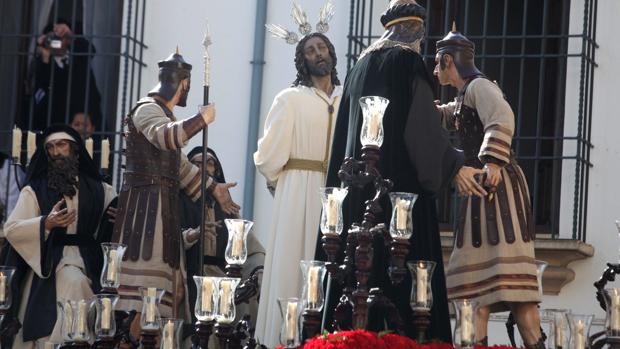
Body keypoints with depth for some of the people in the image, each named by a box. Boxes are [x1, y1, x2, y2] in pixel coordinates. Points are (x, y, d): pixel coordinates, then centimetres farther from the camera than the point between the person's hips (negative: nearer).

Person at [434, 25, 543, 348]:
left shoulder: (479, 86, -6)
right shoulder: (466, 97, 24)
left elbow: (502, 120, -25)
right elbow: (438, 116, 44)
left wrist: (492, 162, -36)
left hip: (497, 185, -10)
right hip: (483, 190, 10)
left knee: (507, 271, -16)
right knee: (477, 273, 5)